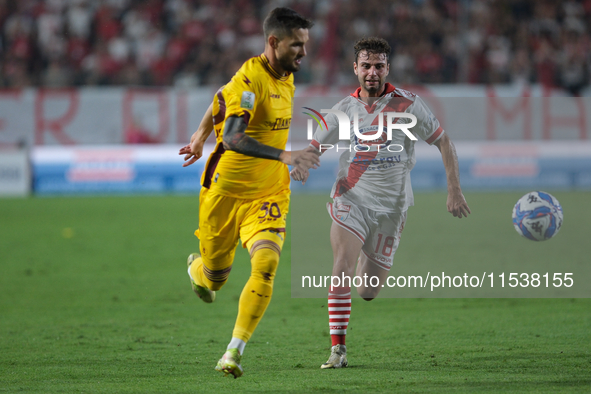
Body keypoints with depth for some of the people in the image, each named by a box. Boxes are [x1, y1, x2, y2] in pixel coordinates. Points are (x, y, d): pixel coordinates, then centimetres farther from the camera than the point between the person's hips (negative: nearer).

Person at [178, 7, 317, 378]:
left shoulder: (287, 77, 3)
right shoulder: (250, 79, -22)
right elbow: (231, 139, -34)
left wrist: (202, 133, 31)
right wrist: (284, 156, -43)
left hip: (269, 194, 5)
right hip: (225, 191, -5)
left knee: (266, 265, -20)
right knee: (215, 278, 12)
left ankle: (235, 352, -17)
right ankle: (197, 268, 51)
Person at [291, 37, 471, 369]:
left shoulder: (407, 104, -5)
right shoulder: (345, 109, 2)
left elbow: (443, 142, 2)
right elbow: (314, 148, 8)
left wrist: (455, 190, -5)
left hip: (391, 206, 0)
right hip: (352, 199, 0)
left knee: (368, 292, 6)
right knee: (343, 268, -24)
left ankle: (371, 261, 44)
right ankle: (338, 350, -18)